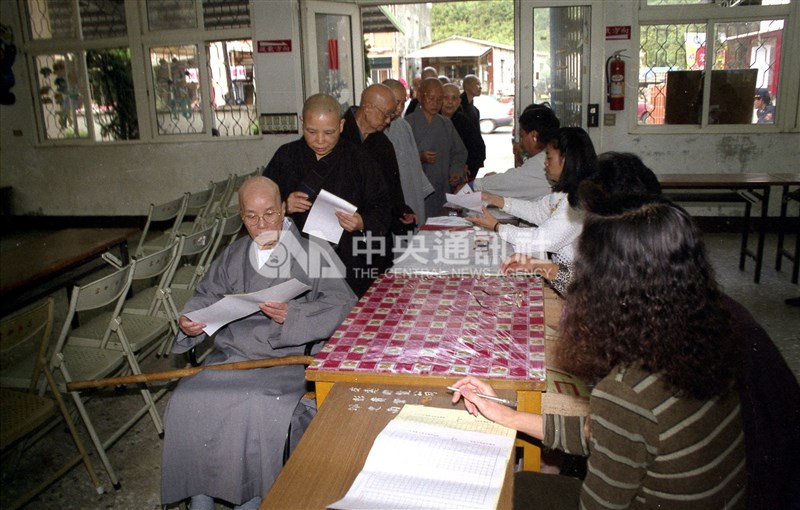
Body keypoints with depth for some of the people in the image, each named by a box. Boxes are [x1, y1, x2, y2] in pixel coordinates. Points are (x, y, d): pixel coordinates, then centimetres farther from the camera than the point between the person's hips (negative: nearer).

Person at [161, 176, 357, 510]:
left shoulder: (312, 253, 1)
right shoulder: (233, 256, 19)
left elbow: (341, 304, -9)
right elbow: (207, 296, 25)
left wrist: (292, 316, -24)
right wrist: (190, 321, 1)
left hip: (286, 358, -5)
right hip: (230, 354, 5)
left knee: (260, 411, -31)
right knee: (187, 404, -18)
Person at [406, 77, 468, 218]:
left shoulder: (446, 124, 17)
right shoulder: (408, 123, 0)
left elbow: (459, 153, 20)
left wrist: (456, 171, 3)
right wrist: (419, 157, -21)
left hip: (442, 190, 4)